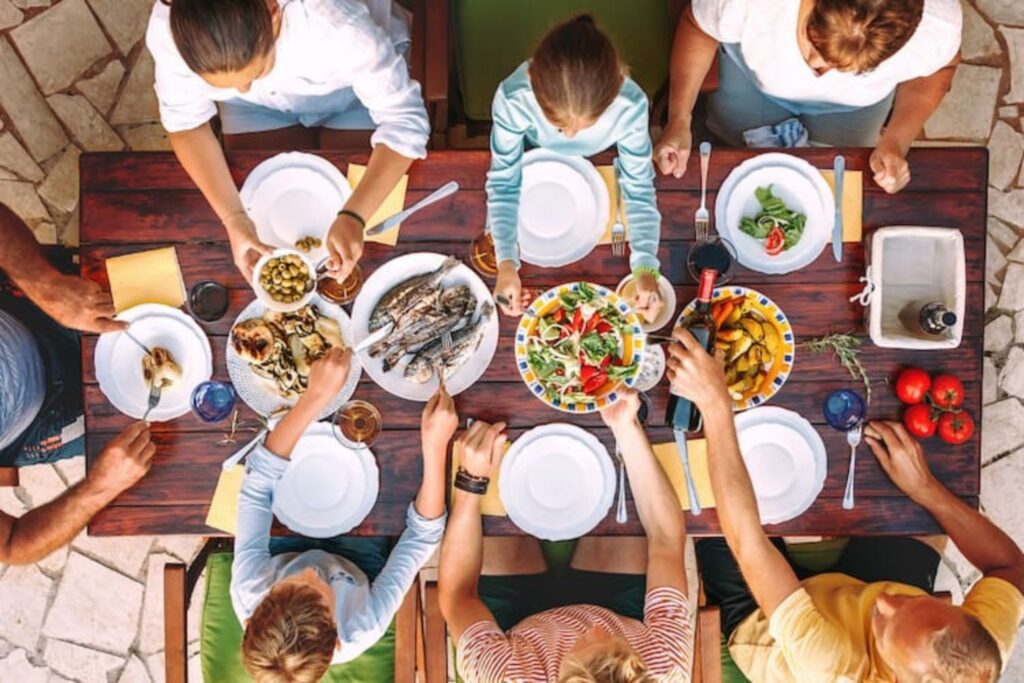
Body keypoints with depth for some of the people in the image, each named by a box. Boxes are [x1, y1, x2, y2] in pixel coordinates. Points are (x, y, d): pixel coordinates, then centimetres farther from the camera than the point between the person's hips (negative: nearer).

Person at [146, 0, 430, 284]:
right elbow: (185, 120, -19)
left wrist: (353, 217, -49)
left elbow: (404, 120, -36)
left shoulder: (339, 26, -43)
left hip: (350, 92, -2)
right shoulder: (168, 29, -33)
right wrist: (233, 218, -32)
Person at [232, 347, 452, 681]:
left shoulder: (246, 594, -44)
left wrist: (316, 395, -44)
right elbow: (422, 536, -39)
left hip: (287, 548, 2)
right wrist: (435, 445, -47)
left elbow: (260, 476, -40)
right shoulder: (361, 634, -47)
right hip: (356, 568, -1)